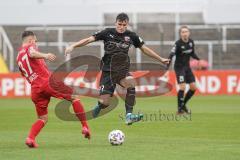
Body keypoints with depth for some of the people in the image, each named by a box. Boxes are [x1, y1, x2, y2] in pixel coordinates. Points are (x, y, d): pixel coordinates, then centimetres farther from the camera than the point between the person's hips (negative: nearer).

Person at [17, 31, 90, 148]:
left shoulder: (18, 58, 24)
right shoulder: (29, 47, 3)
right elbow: (32, 54, -23)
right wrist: (45, 55, -39)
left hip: (35, 90, 7)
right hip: (47, 82, -7)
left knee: (42, 118, 15)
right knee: (74, 97, 8)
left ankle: (30, 138, -10)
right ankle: (85, 127, 0)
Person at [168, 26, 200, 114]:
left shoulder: (191, 42, 1)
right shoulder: (178, 43, -18)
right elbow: (171, 55, -27)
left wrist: (199, 60, 7)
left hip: (187, 67, 7)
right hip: (179, 67, -7)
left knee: (193, 87, 4)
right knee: (182, 87, -16)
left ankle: (183, 104, 23)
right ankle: (180, 108, -4)